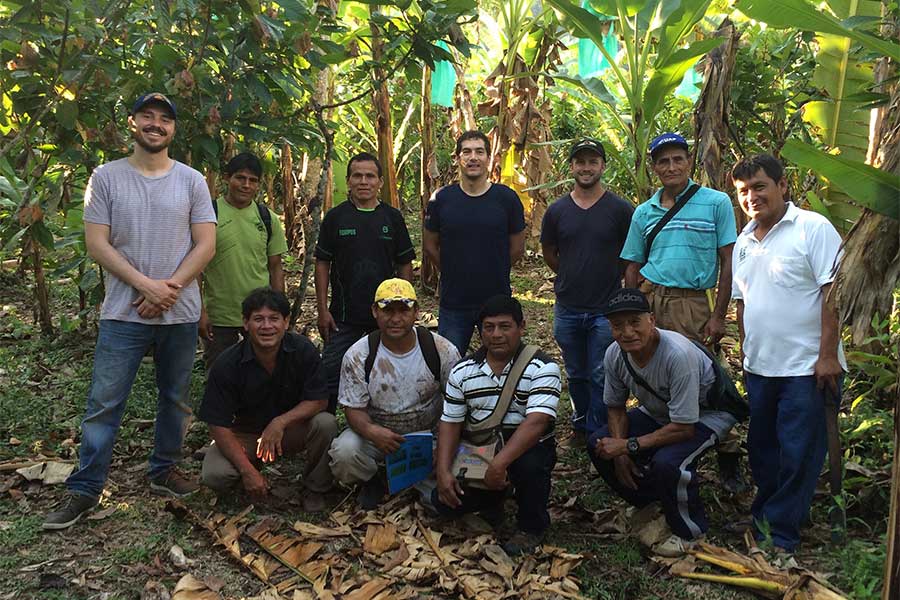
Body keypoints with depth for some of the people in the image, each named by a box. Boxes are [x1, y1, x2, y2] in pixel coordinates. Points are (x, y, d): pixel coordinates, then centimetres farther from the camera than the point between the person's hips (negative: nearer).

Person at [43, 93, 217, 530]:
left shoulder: (192, 181, 4)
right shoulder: (107, 177, 1)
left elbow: (205, 244, -1)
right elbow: (97, 243, -4)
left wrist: (169, 289, -12)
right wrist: (145, 285, -14)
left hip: (181, 313, 2)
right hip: (123, 313, -2)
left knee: (176, 399, 12)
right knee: (103, 403, 0)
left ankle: (164, 472, 29)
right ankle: (83, 490, 10)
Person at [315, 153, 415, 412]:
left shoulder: (392, 217, 4)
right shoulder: (335, 217, 1)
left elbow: (405, 264, 7)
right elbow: (322, 264, 2)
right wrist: (322, 310, -4)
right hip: (343, 316, -1)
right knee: (331, 376, 0)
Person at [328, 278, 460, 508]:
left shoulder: (442, 350, -10)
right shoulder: (357, 356, -11)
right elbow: (354, 408, -10)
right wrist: (371, 431, -33)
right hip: (377, 433, 0)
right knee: (344, 451, -29)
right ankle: (371, 481, 7)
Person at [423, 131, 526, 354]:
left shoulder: (507, 198, -5)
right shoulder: (441, 199, -3)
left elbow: (517, 248, 4)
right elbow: (430, 246, 7)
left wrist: (494, 274, 7)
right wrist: (453, 274, 7)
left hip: (497, 301, 0)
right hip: (453, 303, 0)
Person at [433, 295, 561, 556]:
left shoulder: (542, 368, -15)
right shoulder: (462, 371, 0)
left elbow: (536, 422, -27)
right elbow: (450, 422, 2)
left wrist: (499, 463, -37)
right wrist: (443, 471, -12)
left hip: (528, 448, -3)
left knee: (530, 465, -37)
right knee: (444, 502, -13)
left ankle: (532, 527, -5)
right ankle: (493, 498, 19)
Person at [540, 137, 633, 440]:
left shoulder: (621, 209, -5)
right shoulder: (557, 210, 3)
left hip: (606, 310, -3)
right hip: (567, 309, 3)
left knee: (601, 378, 3)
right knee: (576, 376, 17)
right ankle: (581, 424, 35)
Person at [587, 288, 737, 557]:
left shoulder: (678, 355, -37)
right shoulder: (615, 355, -18)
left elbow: (683, 428, -32)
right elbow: (615, 407, 0)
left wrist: (629, 446, -29)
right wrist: (620, 452, -15)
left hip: (706, 414, -6)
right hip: (657, 412, 7)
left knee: (666, 462, -33)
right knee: (599, 445, -10)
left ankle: (689, 531, -3)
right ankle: (650, 506, 12)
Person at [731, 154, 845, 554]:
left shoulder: (813, 228, -9)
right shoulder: (744, 242, 11)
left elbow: (834, 292, -14)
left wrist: (828, 356, -18)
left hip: (807, 367, -6)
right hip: (760, 368, 7)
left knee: (799, 454, 1)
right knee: (761, 449, 16)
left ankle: (780, 536, 12)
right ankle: (764, 517, 33)